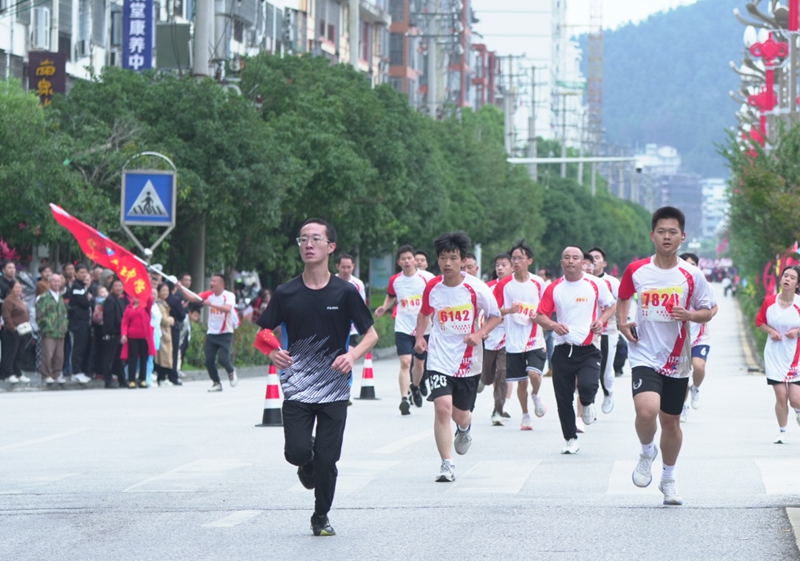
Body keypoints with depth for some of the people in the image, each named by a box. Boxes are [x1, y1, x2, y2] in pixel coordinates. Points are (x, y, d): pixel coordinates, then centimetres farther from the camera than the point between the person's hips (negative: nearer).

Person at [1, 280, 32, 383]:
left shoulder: (20, 300, 17)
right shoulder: (8, 301, -11)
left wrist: (28, 325, 14)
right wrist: (13, 328, -20)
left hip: (24, 332, 9)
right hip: (13, 332, -9)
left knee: (20, 354, 12)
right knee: (10, 354, -3)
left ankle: (18, 374, 18)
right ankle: (8, 374, 1)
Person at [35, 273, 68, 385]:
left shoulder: (61, 299, 19)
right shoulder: (43, 298, -3)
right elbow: (40, 316, -7)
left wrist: (65, 326, 14)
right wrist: (45, 326, -10)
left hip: (60, 333, 6)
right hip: (48, 333, -6)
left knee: (59, 356, 7)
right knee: (47, 355, -11)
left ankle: (57, 375, 15)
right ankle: (46, 376, -5)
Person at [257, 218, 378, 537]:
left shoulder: (345, 292, -2)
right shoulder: (286, 294, 1)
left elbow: (371, 334, 4)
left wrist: (353, 355, -16)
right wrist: (272, 352, -11)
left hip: (334, 389, -1)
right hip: (297, 388, 1)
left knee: (326, 459, -1)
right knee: (297, 452, -12)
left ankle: (321, 517, 20)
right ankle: (308, 462, 26)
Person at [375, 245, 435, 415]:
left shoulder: (427, 278, -8)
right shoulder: (394, 280, 0)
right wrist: (384, 307, 1)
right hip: (403, 328, 0)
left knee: (420, 363, 16)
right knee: (405, 362, -16)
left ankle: (415, 387, 46)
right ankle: (404, 399, -19)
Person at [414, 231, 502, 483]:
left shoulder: (476, 289, -12)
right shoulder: (432, 288, -4)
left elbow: (495, 317, 1)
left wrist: (479, 334, -16)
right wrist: (420, 337, 1)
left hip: (468, 361, 0)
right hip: (440, 359, 0)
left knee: (460, 414, 11)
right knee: (443, 407, -19)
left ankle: (464, 429, 52)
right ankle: (447, 465, -12)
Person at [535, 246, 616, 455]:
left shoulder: (596, 284, -1)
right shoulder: (554, 288, 4)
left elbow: (612, 306, 11)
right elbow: (540, 315, 7)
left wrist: (601, 320, -8)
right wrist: (553, 325, -14)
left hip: (589, 349, -2)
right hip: (563, 349, 2)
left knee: (587, 386, -25)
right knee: (563, 400, 3)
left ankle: (587, 404, 12)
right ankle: (570, 440, 19)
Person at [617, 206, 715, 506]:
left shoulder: (692, 275, -4)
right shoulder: (636, 270, -2)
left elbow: (707, 311, 5)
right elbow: (623, 297, 17)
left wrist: (690, 315, -16)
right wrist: (622, 322, 0)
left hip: (676, 359, 2)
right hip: (645, 355, -1)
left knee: (671, 422, 13)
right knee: (647, 409, -25)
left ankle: (669, 479, 34)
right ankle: (647, 453, 7)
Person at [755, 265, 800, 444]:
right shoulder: (770, 301, -3)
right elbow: (759, 322, 10)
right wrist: (771, 331, -7)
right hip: (774, 355, 1)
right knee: (781, 396, -3)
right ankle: (782, 432, 14)